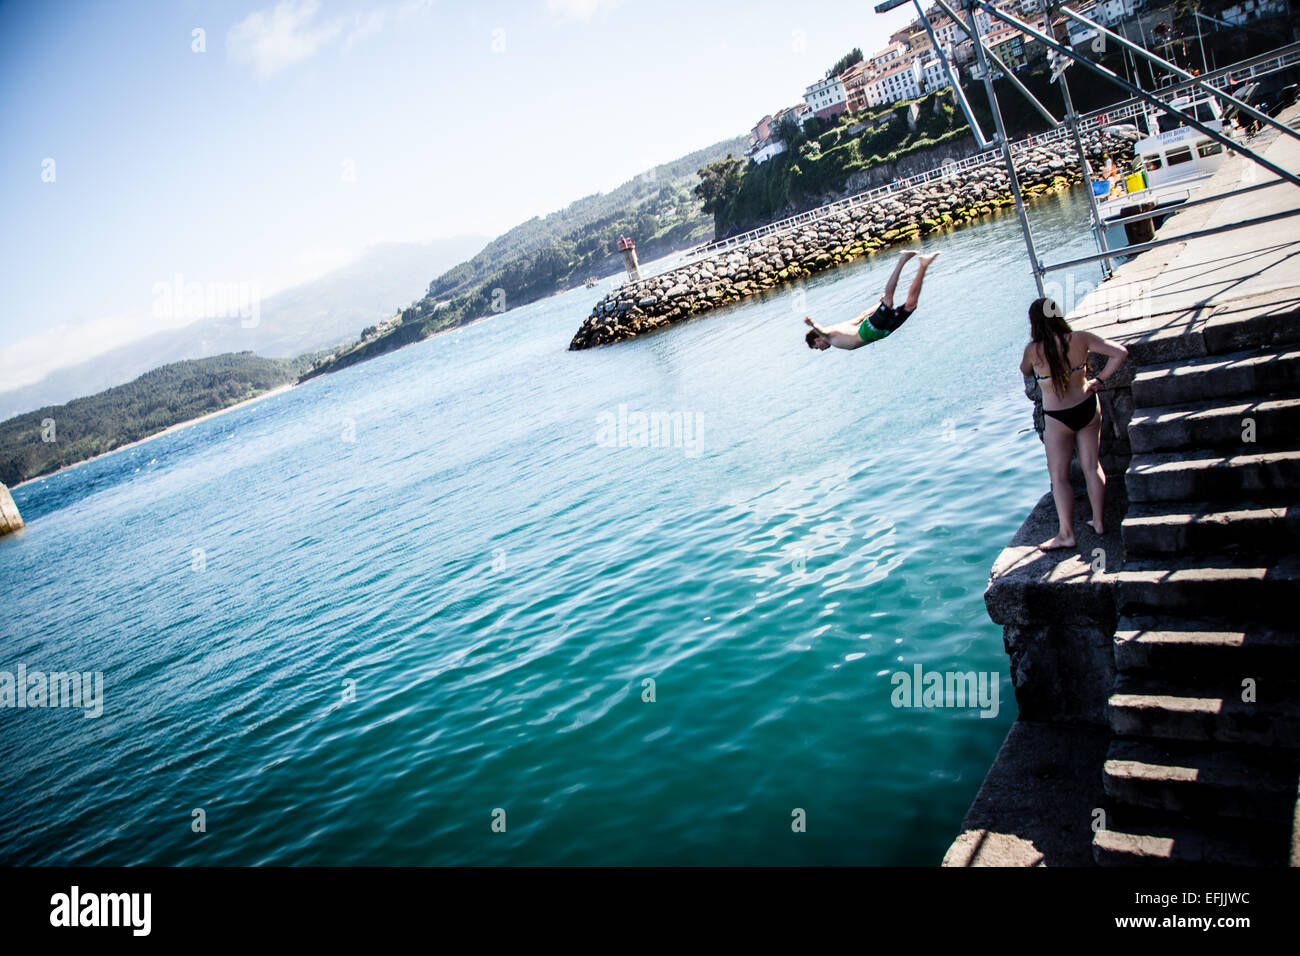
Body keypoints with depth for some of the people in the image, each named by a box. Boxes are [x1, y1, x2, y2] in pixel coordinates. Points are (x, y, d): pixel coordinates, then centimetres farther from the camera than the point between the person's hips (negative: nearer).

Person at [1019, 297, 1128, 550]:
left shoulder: (1034, 350, -18)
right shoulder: (1080, 339, -10)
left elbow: (1025, 371, 4)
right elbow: (1120, 353, -9)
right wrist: (1098, 380, -2)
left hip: (1057, 419, -4)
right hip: (1088, 408, 4)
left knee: (1059, 476, 8)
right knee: (1092, 467, 17)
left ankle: (1066, 534, 12)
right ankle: (1099, 522, 27)